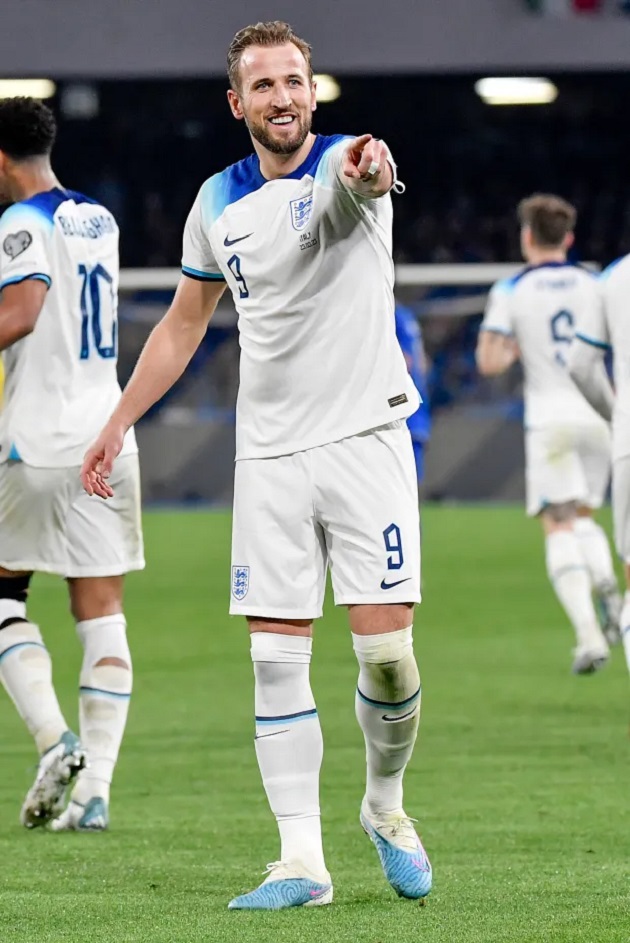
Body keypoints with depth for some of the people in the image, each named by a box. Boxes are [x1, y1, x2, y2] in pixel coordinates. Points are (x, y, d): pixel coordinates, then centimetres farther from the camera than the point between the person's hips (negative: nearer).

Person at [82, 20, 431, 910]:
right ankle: (302, 861, 0)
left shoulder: (344, 165, -8)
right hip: (270, 454, 4)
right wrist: (118, 422, 17)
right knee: (277, 661, -2)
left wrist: (367, 166, -60)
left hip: (366, 437, -4)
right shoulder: (219, 203, 6)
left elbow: (369, 177, -35)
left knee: (387, 651, -7)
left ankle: (386, 805, 20)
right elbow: (185, 322, 20)